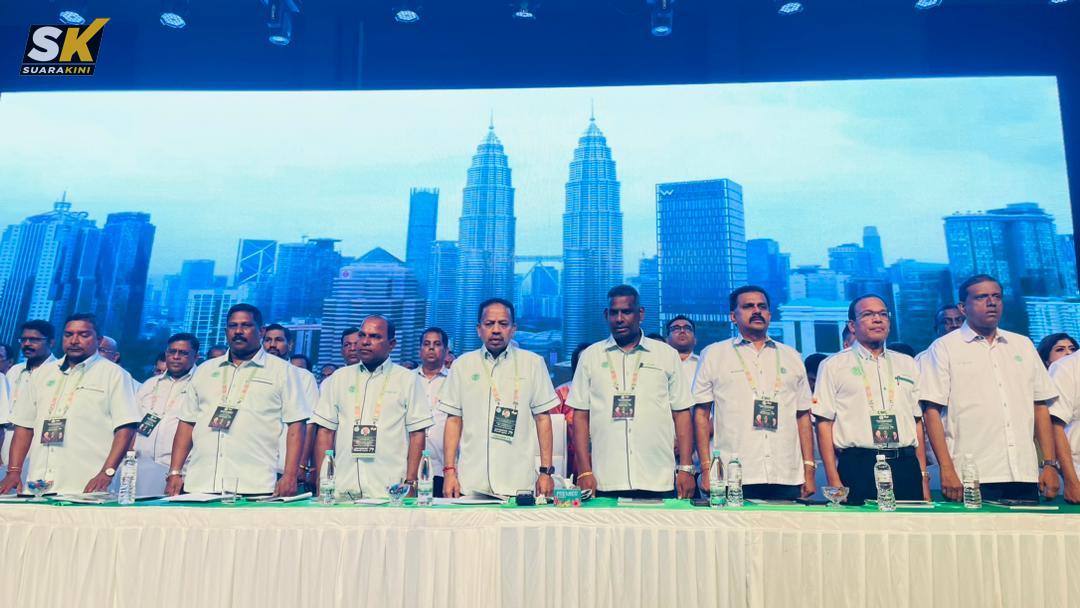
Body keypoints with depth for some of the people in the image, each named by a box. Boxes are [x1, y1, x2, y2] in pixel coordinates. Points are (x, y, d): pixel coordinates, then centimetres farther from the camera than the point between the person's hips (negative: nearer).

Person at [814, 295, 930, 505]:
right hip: (857, 469, -4)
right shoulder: (833, 366, 3)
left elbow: (917, 421, 16)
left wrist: (924, 476, 10)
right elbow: (824, 424, -2)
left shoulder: (907, 364, 17)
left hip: (906, 466, 4)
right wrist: (834, 481, -9)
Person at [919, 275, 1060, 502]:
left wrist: (1049, 464, 7)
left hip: (1025, 475, 4)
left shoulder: (1023, 345, 15)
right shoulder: (944, 348, 0)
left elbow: (1040, 406, 15)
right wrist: (947, 470, -12)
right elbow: (932, 412, -5)